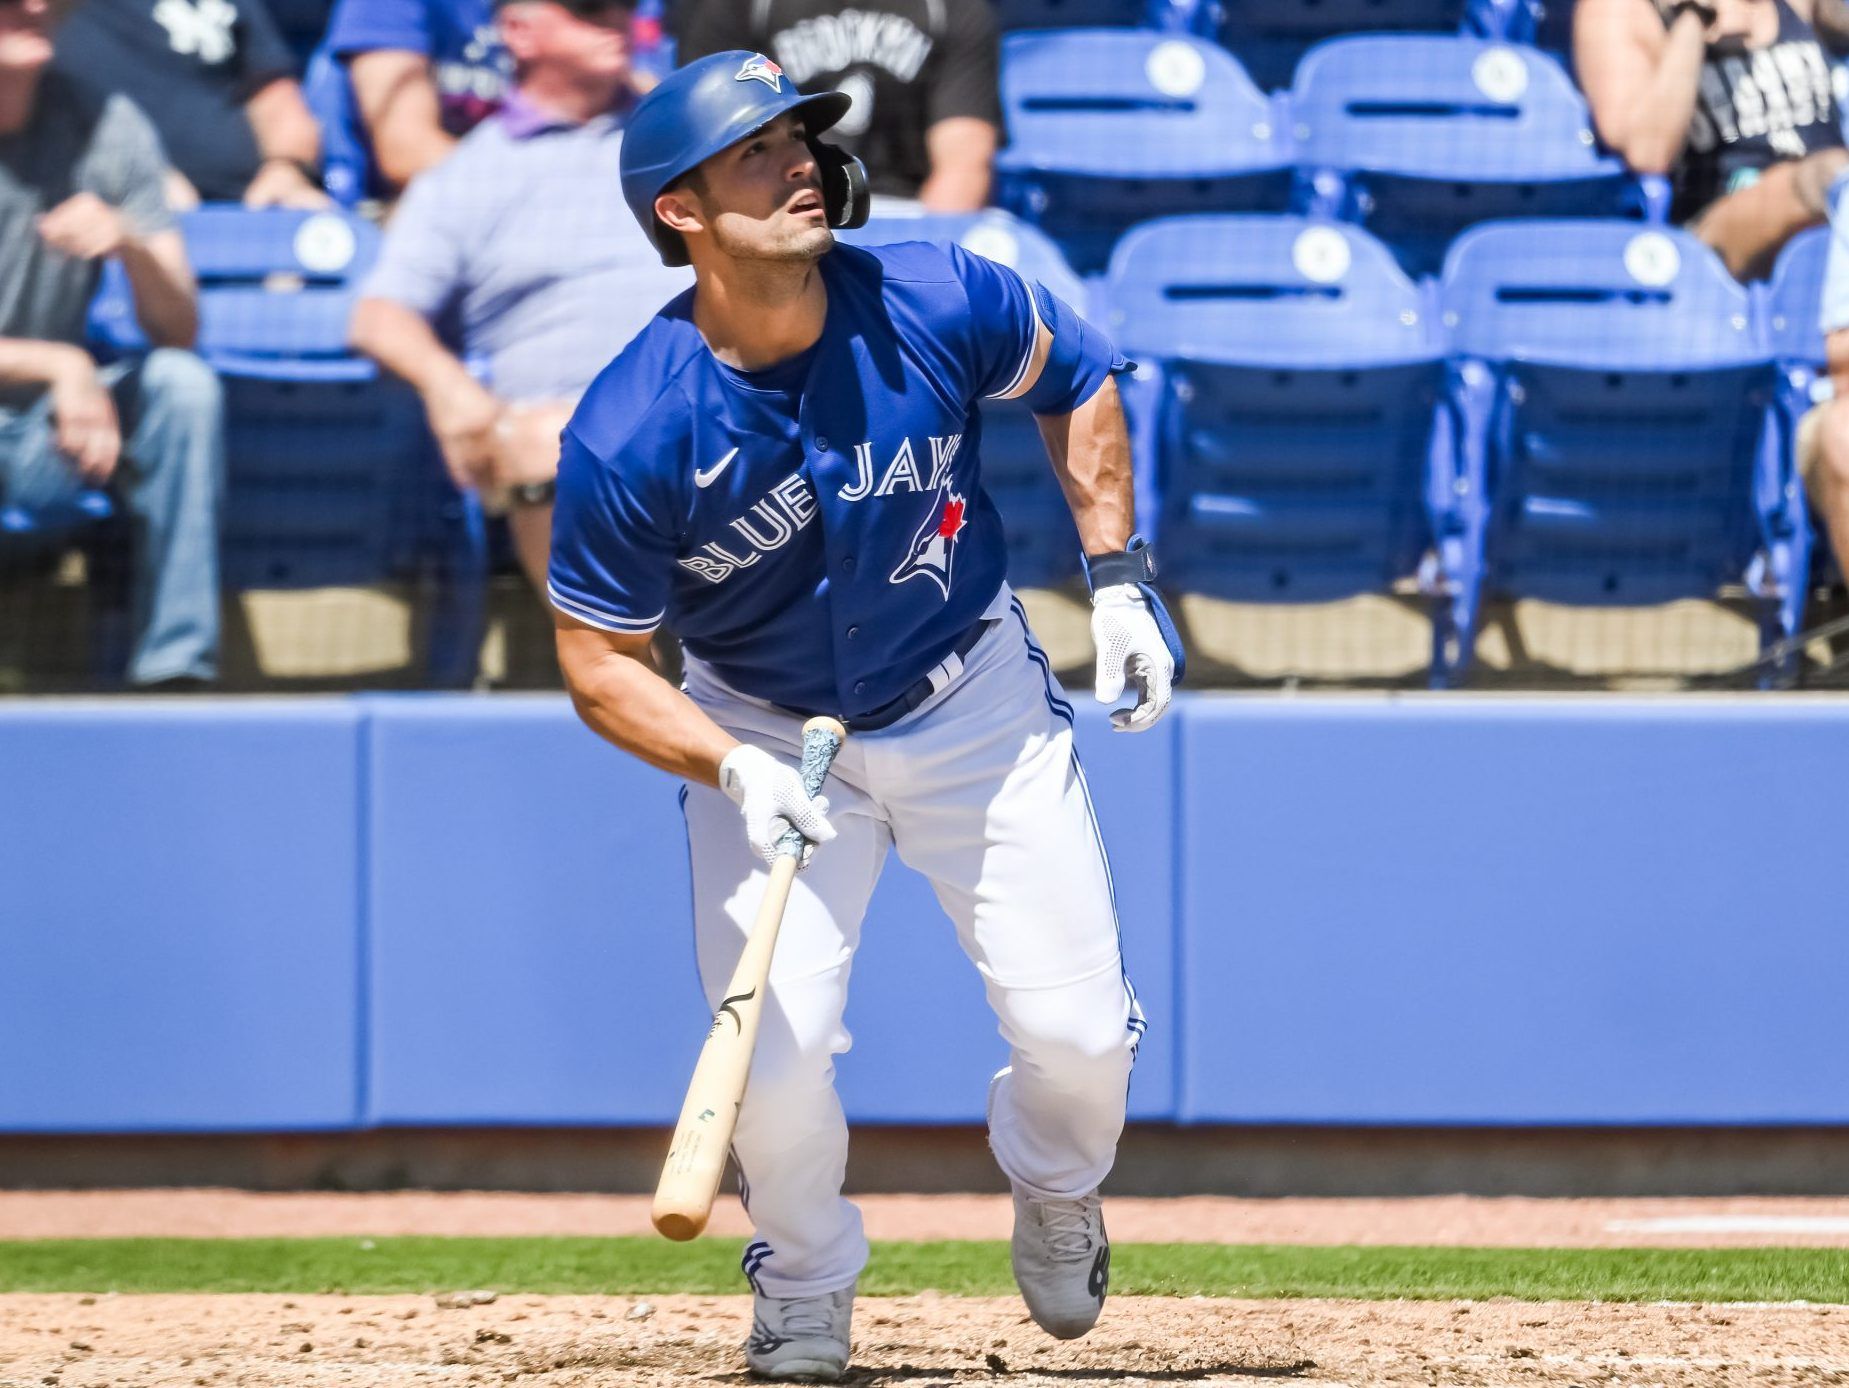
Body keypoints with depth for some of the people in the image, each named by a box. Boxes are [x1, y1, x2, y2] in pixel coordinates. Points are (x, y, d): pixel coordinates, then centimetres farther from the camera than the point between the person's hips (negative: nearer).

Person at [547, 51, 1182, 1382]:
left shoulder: (934, 305, -21)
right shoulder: (631, 436, -26)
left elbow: (1072, 374, 2)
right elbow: (599, 662, -14)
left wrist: (1119, 577, -1)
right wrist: (733, 770, -30)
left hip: (974, 698, 2)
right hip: (765, 730, -1)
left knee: (1079, 1033, -3)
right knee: (776, 1059, -13)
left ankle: (1055, 1194, 35)